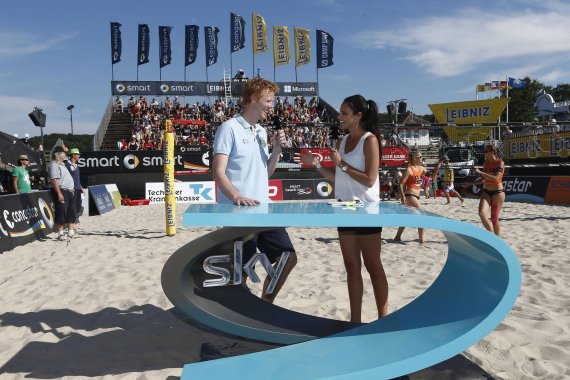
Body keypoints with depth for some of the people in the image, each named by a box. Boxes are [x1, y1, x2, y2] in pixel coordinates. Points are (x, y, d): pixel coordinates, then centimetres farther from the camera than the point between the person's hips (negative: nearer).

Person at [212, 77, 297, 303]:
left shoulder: (261, 131, 16)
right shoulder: (229, 128, -8)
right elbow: (218, 172, -15)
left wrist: (276, 149, 4)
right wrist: (237, 197, -30)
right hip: (238, 213, -8)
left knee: (288, 257, 7)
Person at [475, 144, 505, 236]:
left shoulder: (500, 163, -10)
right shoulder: (486, 163, 7)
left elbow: (496, 178, -22)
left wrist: (480, 172, -24)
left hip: (497, 192, -5)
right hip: (486, 191, 5)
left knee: (494, 218, 2)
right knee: (482, 213, -18)